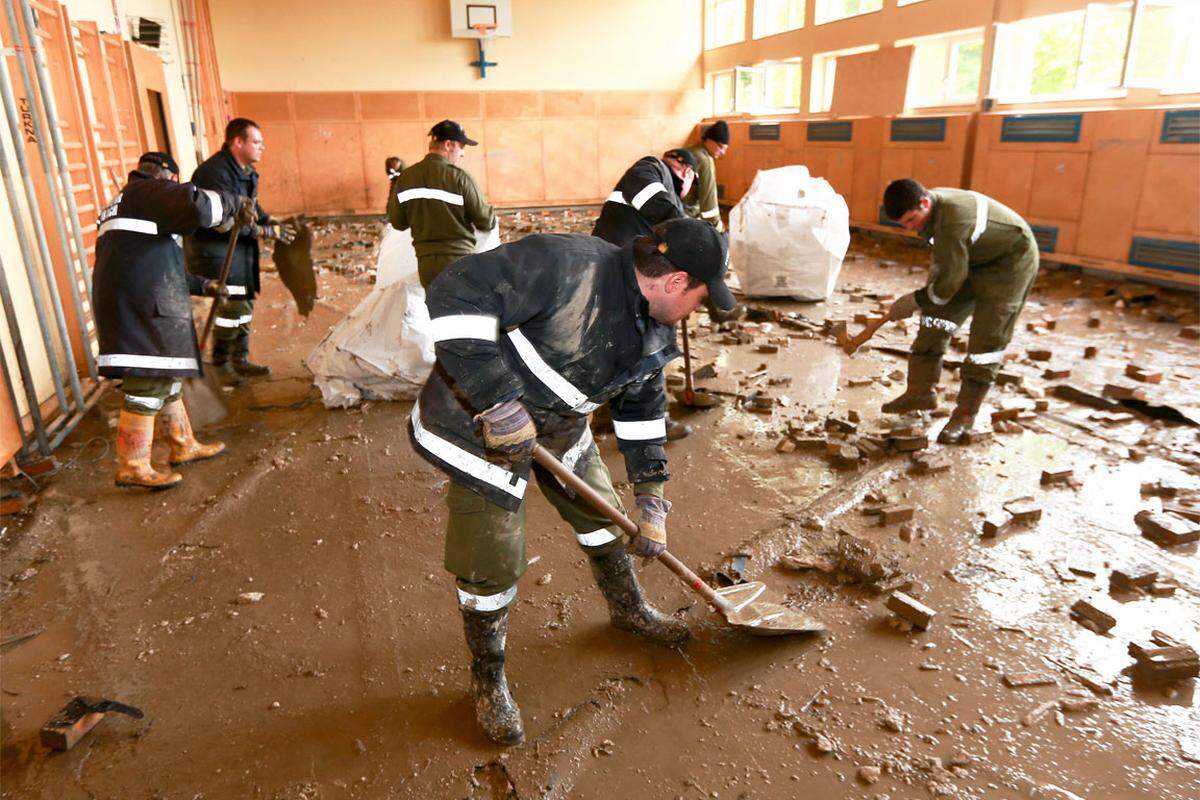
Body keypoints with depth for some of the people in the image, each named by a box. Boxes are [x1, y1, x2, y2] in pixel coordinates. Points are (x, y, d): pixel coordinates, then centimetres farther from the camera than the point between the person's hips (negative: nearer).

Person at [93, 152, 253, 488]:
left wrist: (202, 285, 29)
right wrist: (234, 202, -4)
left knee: (165, 380, 18)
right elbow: (196, 204, -21)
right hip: (143, 308, -10)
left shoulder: (119, 206, 31)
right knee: (148, 385, -7)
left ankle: (184, 446, 29)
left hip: (128, 305, 10)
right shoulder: (149, 192, 0)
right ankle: (133, 467, -2)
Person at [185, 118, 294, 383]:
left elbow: (253, 209, 21)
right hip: (214, 249, -10)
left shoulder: (246, 171, 9)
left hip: (239, 247, 10)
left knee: (244, 304, 14)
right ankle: (220, 364, 5)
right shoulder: (215, 172, -22)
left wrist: (275, 224, 3)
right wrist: (269, 231, -23)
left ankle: (240, 360, 26)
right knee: (232, 306, -11)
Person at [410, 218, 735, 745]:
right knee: (492, 564, -1)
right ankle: (488, 678, 27)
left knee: (600, 513, 20)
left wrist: (651, 498, 10)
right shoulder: (567, 265, -31)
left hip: (562, 426, 8)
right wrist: (498, 401, -36)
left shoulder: (654, 335, -3)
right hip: (481, 425, -7)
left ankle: (628, 607, 50)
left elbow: (642, 408, 10)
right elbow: (454, 296, -36)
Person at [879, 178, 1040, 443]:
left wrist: (916, 300, -17)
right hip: (974, 258, 9)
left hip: (1011, 262, -9)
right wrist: (928, 293, 3)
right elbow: (943, 260, 10)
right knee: (936, 312, 1)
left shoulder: (953, 219, -36)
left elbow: (952, 279, -29)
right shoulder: (931, 210, -7)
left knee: (986, 340, -11)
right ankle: (921, 391, 8)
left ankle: (965, 415, -5)